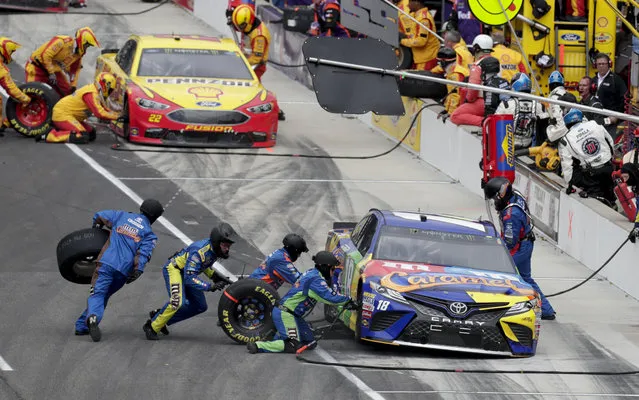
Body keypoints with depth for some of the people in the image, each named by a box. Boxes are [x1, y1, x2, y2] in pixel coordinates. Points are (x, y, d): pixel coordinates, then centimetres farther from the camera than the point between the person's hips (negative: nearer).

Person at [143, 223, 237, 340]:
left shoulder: (214, 248, -7)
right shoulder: (199, 251, -34)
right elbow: (189, 278, -37)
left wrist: (215, 276, 1)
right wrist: (210, 286, -40)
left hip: (188, 272, 10)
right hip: (174, 269, -9)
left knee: (201, 306, 9)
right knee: (178, 301, -31)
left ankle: (159, 315, 15)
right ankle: (152, 327, -17)